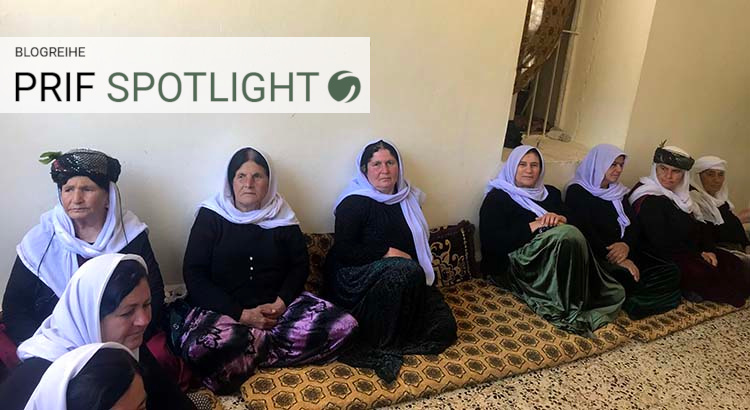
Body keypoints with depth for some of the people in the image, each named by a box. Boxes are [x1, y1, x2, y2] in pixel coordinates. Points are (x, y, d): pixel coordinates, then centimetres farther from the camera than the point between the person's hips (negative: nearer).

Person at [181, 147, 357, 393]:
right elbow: (194, 274, -5)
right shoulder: (211, 216, 0)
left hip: (276, 306, 3)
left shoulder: (281, 216, 7)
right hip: (222, 309, -3)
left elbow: (300, 265, 9)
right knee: (199, 347, -37)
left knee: (343, 325, -21)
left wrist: (281, 302, -11)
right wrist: (242, 315, -15)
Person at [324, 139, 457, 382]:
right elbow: (343, 251, -16)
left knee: (444, 325, -13)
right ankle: (378, 343, -19)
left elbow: (418, 243, 20)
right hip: (358, 281, -6)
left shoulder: (406, 199, 11)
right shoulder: (354, 203, -9)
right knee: (405, 271, -36)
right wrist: (387, 253, -18)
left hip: (405, 278, 6)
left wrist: (422, 275, 4)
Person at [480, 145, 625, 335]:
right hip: (512, 267, -5)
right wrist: (533, 227, -14)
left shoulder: (551, 193, 20)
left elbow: (574, 223, 13)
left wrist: (560, 219, -9)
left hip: (552, 261, 6)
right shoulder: (497, 198, 1)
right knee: (568, 235, -29)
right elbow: (491, 242, -12)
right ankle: (570, 311, -21)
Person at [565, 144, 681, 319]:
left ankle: (630, 301, -15)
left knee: (670, 272, -15)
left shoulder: (618, 192, 21)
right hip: (597, 257, -7)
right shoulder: (577, 192, -2)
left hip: (624, 251, 8)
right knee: (630, 279, -35)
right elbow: (585, 232, -13)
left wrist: (627, 245, -15)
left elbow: (634, 224, 9)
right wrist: (615, 258, -22)